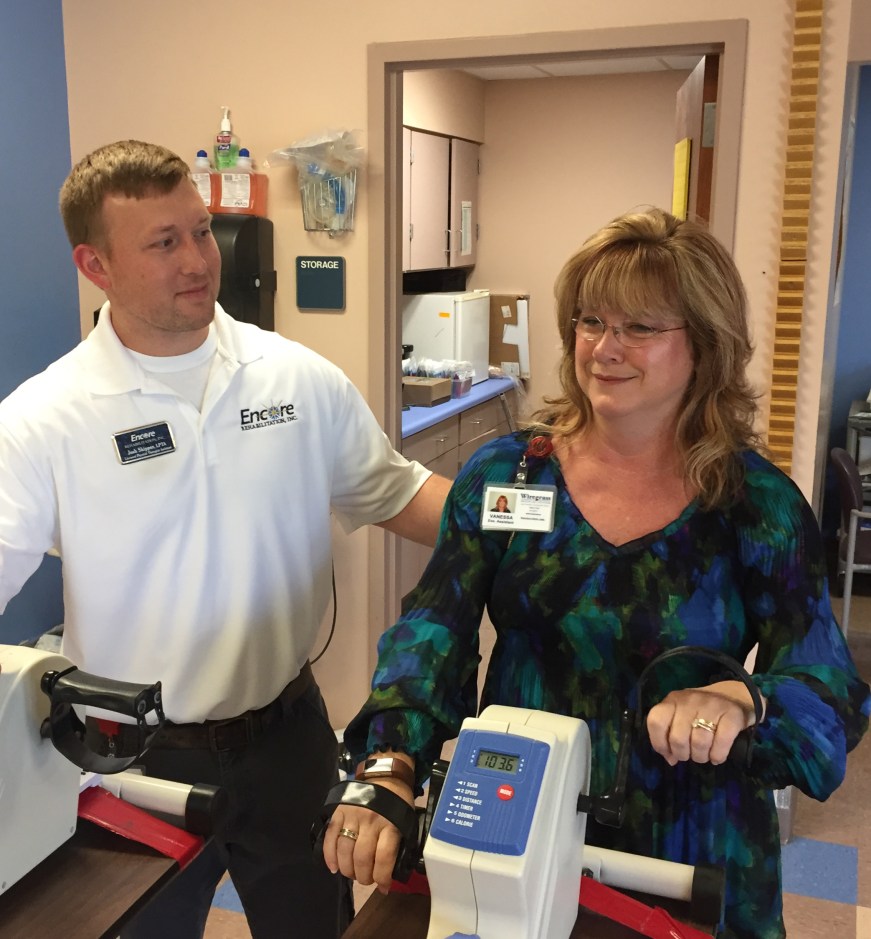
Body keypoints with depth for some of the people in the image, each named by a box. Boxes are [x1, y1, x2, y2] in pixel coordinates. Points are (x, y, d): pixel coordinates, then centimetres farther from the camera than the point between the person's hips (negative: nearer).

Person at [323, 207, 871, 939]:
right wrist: (390, 766, -29)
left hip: (689, 851, -1)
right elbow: (433, 630, -12)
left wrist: (743, 700, -35)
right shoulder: (504, 473, -5)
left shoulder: (759, 504, -9)